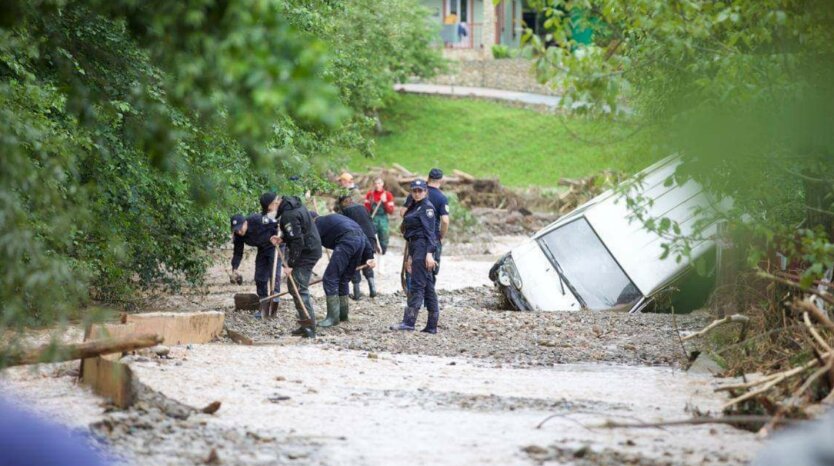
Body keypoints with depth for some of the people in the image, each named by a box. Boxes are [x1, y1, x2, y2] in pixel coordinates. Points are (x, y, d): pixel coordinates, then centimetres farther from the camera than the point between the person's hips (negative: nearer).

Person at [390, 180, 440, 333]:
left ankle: (409, 321, -14)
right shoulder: (414, 207, 20)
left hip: (423, 246, -10)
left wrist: (429, 253, -23)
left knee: (417, 284, -11)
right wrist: (410, 256, 23)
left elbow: (429, 231, -15)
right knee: (427, 285, 8)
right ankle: (432, 325, 9)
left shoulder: (426, 207, -8)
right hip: (415, 246, 10)